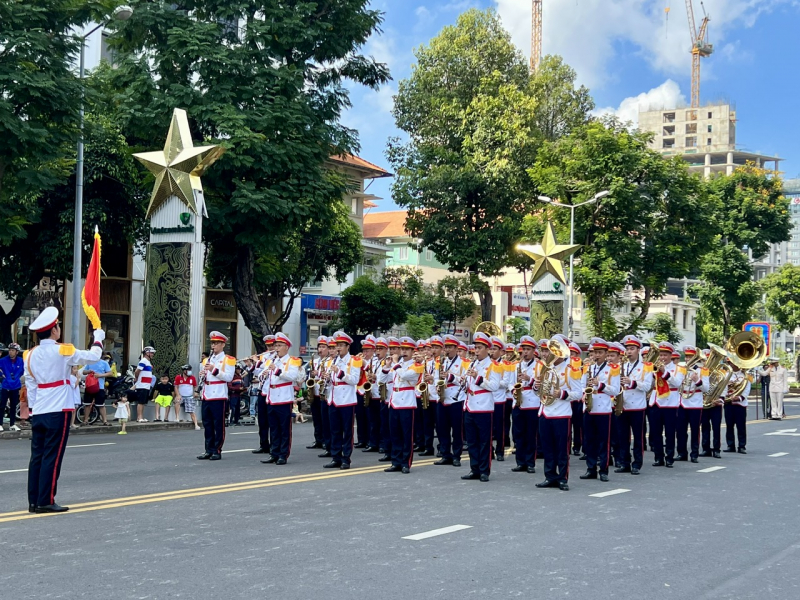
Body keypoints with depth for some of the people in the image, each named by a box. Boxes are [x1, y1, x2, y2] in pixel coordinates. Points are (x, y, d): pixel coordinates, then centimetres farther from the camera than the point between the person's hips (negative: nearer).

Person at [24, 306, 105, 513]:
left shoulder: (30, 355, 7)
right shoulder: (63, 351, -10)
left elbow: (30, 385, 12)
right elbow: (92, 357, 2)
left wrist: (33, 408, 19)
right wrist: (98, 339, 20)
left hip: (38, 412, 6)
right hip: (58, 412, -6)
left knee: (37, 456, 8)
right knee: (52, 457, -4)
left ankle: (33, 501, 11)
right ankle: (46, 502, -4)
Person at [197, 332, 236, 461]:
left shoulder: (228, 360, -1)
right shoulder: (208, 360, 19)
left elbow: (229, 377, -12)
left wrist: (214, 370, -20)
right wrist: (203, 375, 1)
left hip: (219, 396, -6)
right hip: (206, 396, 6)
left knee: (218, 425, -2)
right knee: (207, 424, 8)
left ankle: (217, 451, 3)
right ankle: (209, 450, 14)